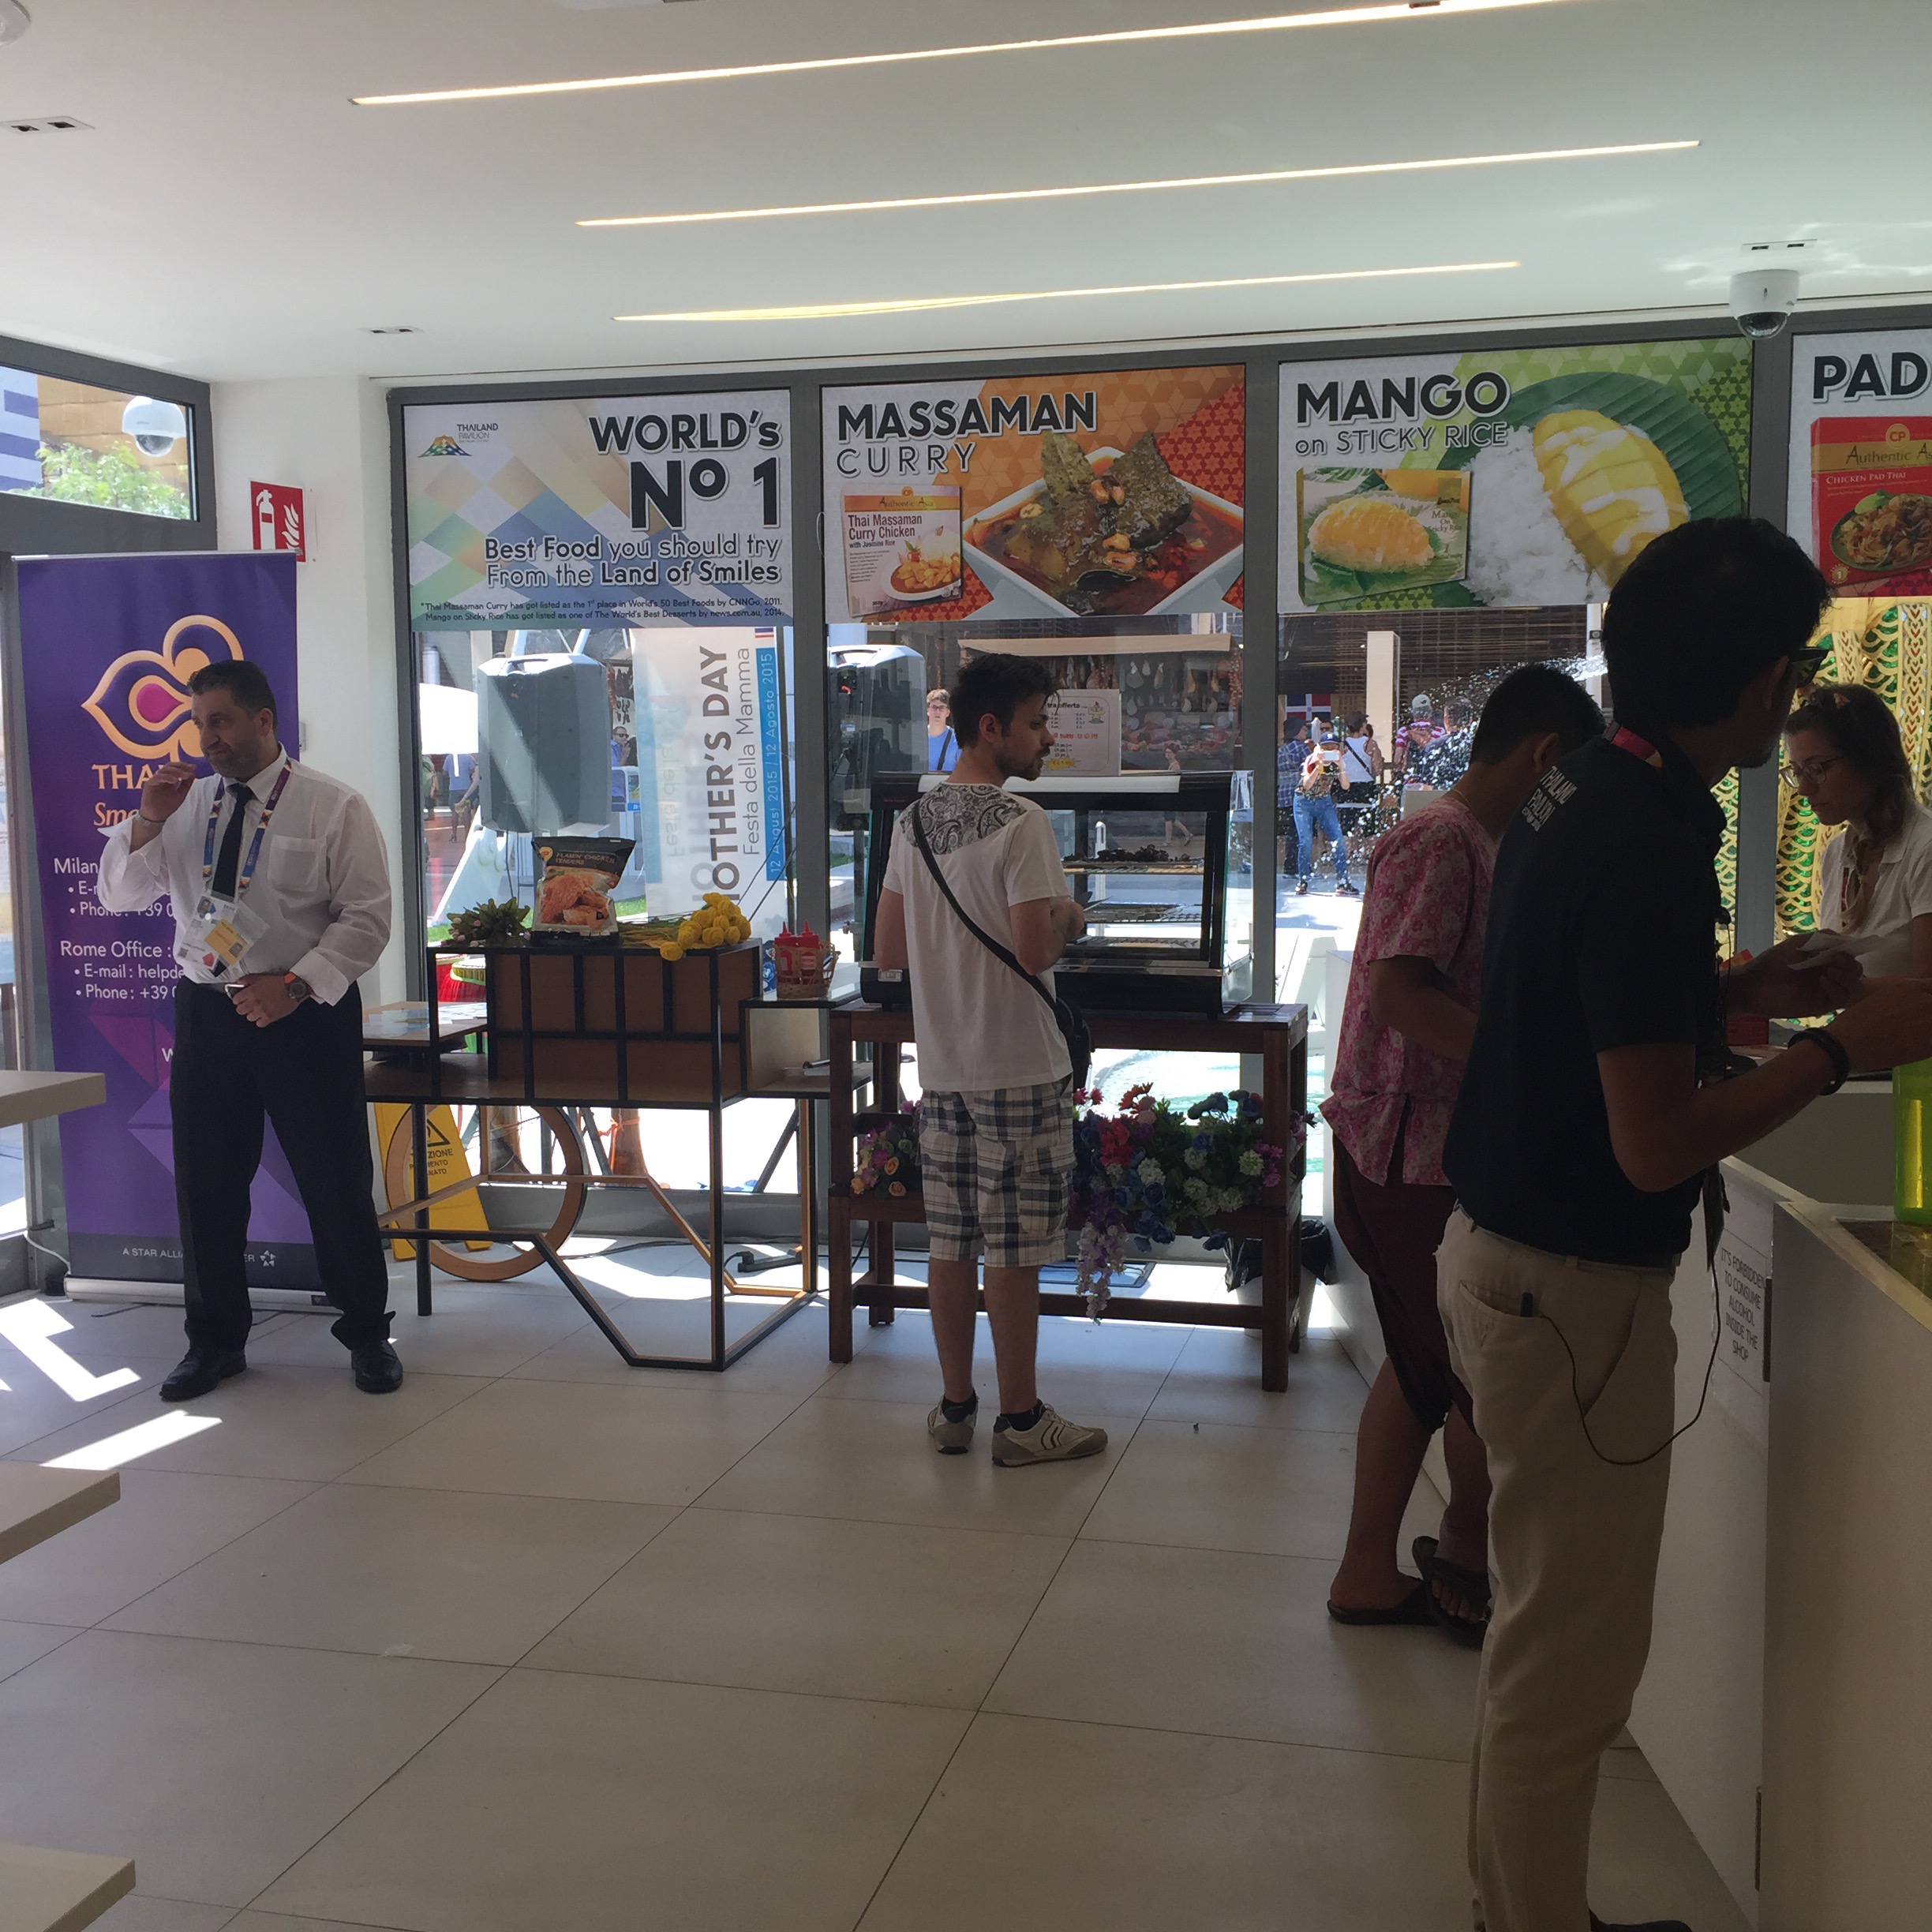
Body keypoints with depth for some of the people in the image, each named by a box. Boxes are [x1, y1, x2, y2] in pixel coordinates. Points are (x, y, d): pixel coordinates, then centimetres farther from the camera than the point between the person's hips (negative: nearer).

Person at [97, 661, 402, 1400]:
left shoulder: (331, 807, -4)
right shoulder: (185, 805, 10)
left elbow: (366, 917, -8)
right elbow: (117, 894, 12)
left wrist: (294, 986, -19)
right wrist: (147, 819, -4)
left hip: (303, 1014, -4)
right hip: (205, 1012, 4)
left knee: (335, 1181, 3)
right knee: (205, 1183, 10)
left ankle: (366, 1334, 20)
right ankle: (215, 1340, 27)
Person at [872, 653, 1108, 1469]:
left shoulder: (912, 820, 9)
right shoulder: (1021, 823, -15)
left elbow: (888, 949, 12)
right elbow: (1035, 952, -20)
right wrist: (1067, 919, 0)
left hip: (941, 1065, 7)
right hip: (1017, 1067, -7)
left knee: (951, 1241, 12)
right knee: (1013, 1250, 2)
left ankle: (954, 1408, 22)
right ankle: (1021, 1420, 12)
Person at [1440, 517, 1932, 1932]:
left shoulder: (1583, 796, 6)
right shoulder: (1647, 846, -23)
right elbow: (1656, 1145, -25)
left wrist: (1733, 992, 10)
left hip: (1506, 1255, 10)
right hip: (1571, 1290, -10)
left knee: (1545, 1640, 22)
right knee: (1573, 1666, 5)